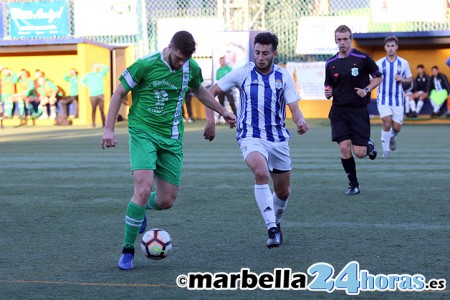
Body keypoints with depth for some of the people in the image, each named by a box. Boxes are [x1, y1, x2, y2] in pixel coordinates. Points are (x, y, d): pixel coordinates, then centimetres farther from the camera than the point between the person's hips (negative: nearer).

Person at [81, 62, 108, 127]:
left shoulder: (101, 73, 10)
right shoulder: (88, 75, 11)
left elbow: (107, 68, -3)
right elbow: (82, 81, 21)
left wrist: (100, 65, -9)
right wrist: (88, 85, 10)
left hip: (101, 94, 0)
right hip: (93, 95, 0)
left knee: (102, 109, -2)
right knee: (94, 110, 0)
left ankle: (103, 123, -2)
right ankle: (93, 123, 4)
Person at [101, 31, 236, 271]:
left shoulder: (191, 68, 3)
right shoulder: (146, 65, -12)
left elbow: (199, 90, 26)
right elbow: (119, 93, -3)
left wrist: (222, 111, 31)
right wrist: (109, 129, -8)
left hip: (172, 138, 5)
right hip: (143, 133, -5)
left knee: (166, 200, 1)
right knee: (144, 189, -22)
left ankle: (140, 210, 38)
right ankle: (127, 251, -7)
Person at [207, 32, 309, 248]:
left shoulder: (283, 76, 2)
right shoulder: (243, 73, -3)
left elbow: (294, 107, -3)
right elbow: (212, 91, 4)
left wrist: (300, 121, -26)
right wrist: (210, 118, -10)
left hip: (279, 139, 3)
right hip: (251, 137, -3)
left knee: (283, 192, 10)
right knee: (261, 173, -33)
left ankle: (276, 222, 42)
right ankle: (272, 229, -30)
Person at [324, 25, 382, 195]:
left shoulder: (362, 58, -4)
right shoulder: (330, 63, 6)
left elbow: (378, 77, 5)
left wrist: (366, 89, -11)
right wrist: (328, 93, -6)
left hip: (359, 109, -2)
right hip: (339, 111, 2)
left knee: (359, 153, -6)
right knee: (344, 148, -10)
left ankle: (369, 145, 31)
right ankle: (354, 184, 8)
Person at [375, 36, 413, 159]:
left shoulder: (404, 63, 3)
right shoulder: (379, 63, 1)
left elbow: (410, 79, 10)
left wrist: (402, 79, -10)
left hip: (398, 99, 1)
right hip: (383, 98, -1)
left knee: (396, 127, 0)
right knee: (387, 123, -17)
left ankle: (391, 138, 36)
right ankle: (386, 149, 0)